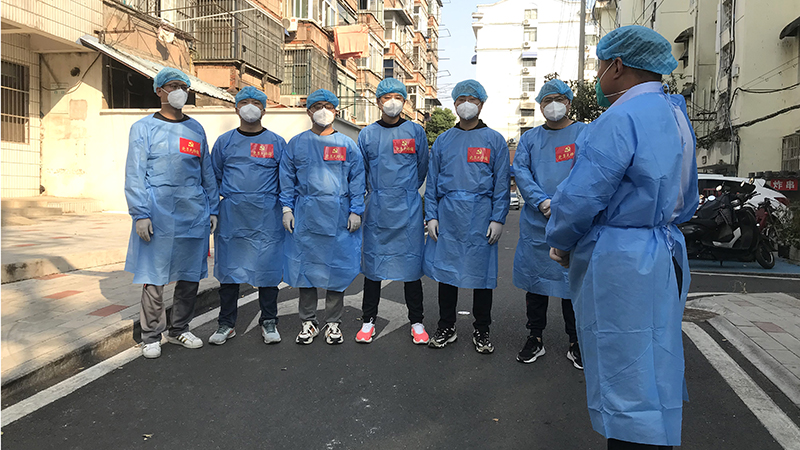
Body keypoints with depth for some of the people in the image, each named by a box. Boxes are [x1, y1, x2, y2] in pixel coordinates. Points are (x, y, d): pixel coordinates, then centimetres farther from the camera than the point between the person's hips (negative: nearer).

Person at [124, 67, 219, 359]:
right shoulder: (144, 128, 3)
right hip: (158, 213, -4)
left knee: (191, 275, 7)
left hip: (193, 214, 4)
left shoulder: (196, 128, 14)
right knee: (154, 277, -1)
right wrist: (140, 214, -11)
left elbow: (207, 172, 15)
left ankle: (179, 330, 23)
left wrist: (213, 209, 9)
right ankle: (151, 336, 14)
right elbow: (134, 175, -2)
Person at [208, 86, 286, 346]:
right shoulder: (224, 142, 10)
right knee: (229, 269, 5)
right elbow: (214, 177, 15)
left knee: (267, 268, 2)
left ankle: (269, 322, 16)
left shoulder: (277, 143, 7)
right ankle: (226, 324, 18)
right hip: (231, 217, 1)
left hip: (266, 217, -1)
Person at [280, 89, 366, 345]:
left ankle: (333, 323, 16)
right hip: (305, 215, 1)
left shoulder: (347, 145, 7)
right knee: (305, 266, 4)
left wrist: (356, 211, -3)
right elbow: (287, 179, 10)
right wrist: (287, 208, 1)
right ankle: (308, 322, 18)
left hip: (339, 216, -1)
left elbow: (357, 180, 5)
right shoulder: (297, 144, 9)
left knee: (338, 268, 3)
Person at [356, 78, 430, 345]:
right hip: (376, 209, 1)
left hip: (408, 210, -1)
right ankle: (368, 320, 17)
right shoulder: (367, 135, 7)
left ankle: (416, 322, 15)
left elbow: (422, 169, 13)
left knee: (411, 262, 3)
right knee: (373, 262, 5)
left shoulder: (416, 132, 4)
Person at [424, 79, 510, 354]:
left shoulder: (494, 140, 5)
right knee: (446, 268, 6)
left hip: (480, 216, -2)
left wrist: (498, 219, -7)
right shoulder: (443, 141, 11)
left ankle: (481, 331, 19)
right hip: (448, 215, 2)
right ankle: (446, 327, 20)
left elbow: (501, 183, 1)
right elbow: (432, 181, 10)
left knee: (481, 271, 4)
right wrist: (431, 216, 1)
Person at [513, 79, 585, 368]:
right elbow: (521, 171, -1)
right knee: (535, 282, 8)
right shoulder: (530, 138, 13)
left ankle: (576, 343, 19)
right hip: (535, 223, 3)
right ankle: (535, 338, 22)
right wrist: (543, 202, -16)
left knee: (573, 282, 4)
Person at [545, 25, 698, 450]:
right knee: (653, 364, 20)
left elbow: (579, 198, -21)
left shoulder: (618, 120, -19)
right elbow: (686, 200, 19)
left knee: (625, 376, 0)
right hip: (666, 255, 10)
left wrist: (561, 242, -4)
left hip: (619, 267, -9)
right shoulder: (676, 114, 12)